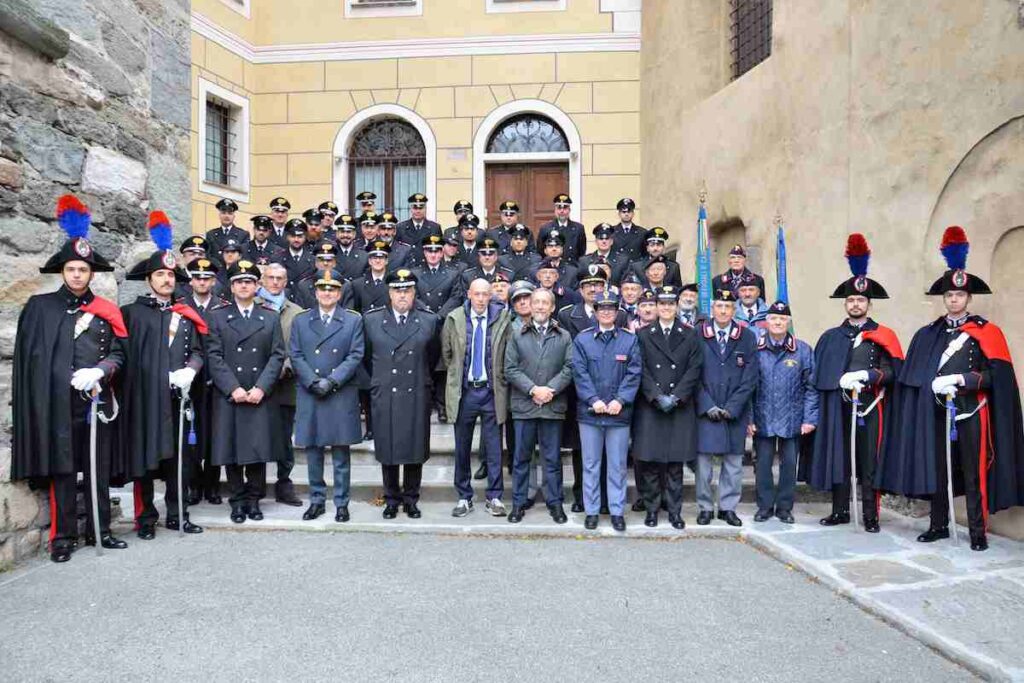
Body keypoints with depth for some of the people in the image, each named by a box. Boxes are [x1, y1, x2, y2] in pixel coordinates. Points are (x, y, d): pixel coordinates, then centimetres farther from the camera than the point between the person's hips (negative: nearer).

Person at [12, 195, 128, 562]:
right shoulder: (39, 307, 6)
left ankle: (100, 530, 19)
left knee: (99, 468, 7)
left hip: (97, 400, 1)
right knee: (61, 469, 3)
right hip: (56, 403, -1)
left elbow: (118, 354, 7)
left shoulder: (107, 311, 9)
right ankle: (63, 537, 14)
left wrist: (98, 372, -12)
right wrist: (33, 397, 0)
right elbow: (28, 354, 6)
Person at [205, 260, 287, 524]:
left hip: (260, 396, 1)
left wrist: (261, 388, -10)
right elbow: (214, 357, -1)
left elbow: (277, 356, 2)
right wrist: (233, 389, -11)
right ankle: (237, 501, 16)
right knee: (231, 452, 4)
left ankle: (253, 499, 16)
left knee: (259, 450, 2)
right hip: (228, 397, 0)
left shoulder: (271, 318, 10)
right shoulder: (217, 317, 7)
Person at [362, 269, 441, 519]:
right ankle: (391, 499, 23)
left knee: (415, 450, 7)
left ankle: (411, 499, 23)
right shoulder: (371, 320, 3)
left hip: (417, 397, 0)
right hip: (384, 397, 0)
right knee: (387, 451, 7)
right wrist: (375, 381, 13)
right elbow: (365, 356, 13)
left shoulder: (430, 320, 2)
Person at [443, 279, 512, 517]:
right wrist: (456, 375, 10)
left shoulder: (502, 318, -2)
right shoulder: (454, 319, 0)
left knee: (494, 448, 4)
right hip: (464, 391, 1)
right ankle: (464, 497, 21)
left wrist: (498, 376, 5)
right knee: (462, 448, 9)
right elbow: (446, 352, 11)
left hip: (491, 392, -1)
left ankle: (495, 497, 16)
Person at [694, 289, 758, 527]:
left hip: (735, 412, 1)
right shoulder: (698, 335, 1)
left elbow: (749, 378, 1)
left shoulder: (747, 337, 5)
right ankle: (705, 507, 14)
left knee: (734, 461, 7)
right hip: (705, 410, -1)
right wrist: (708, 406, -9)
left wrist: (731, 408, -6)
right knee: (703, 460, 1)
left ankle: (728, 507, 20)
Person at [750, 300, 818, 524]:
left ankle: (784, 507, 23)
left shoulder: (803, 350, -1)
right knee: (763, 464, 7)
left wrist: (810, 419, -6)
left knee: (789, 464, 9)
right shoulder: (755, 349, -2)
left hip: (792, 420, 0)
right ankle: (765, 506, 21)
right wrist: (748, 419, -5)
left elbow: (811, 387, 0)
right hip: (763, 419, 0)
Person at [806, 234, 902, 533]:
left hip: (870, 408, -2)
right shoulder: (831, 337, 10)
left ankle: (870, 516, 12)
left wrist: (867, 375, -18)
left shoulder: (884, 336, 5)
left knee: (869, 462, 2)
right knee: (838, 460, 6)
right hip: (838, 409, 2)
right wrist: (842, 380, -10)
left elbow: (894, 370, -4)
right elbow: (821, 374, 5)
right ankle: (840, 511, 17)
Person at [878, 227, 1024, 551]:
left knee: (974, 472, 0)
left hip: (972, 412, -3)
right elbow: (915, 374, 6)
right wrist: (937, 384, -10)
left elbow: (996, 374, -7)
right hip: (938, 412, 3)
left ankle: (978, 532, 10)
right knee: (936, 469, 9)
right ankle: (939, 525, 20)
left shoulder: (986, 332, 1)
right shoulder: (929, 334, 9)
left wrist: (960, 379, -17)